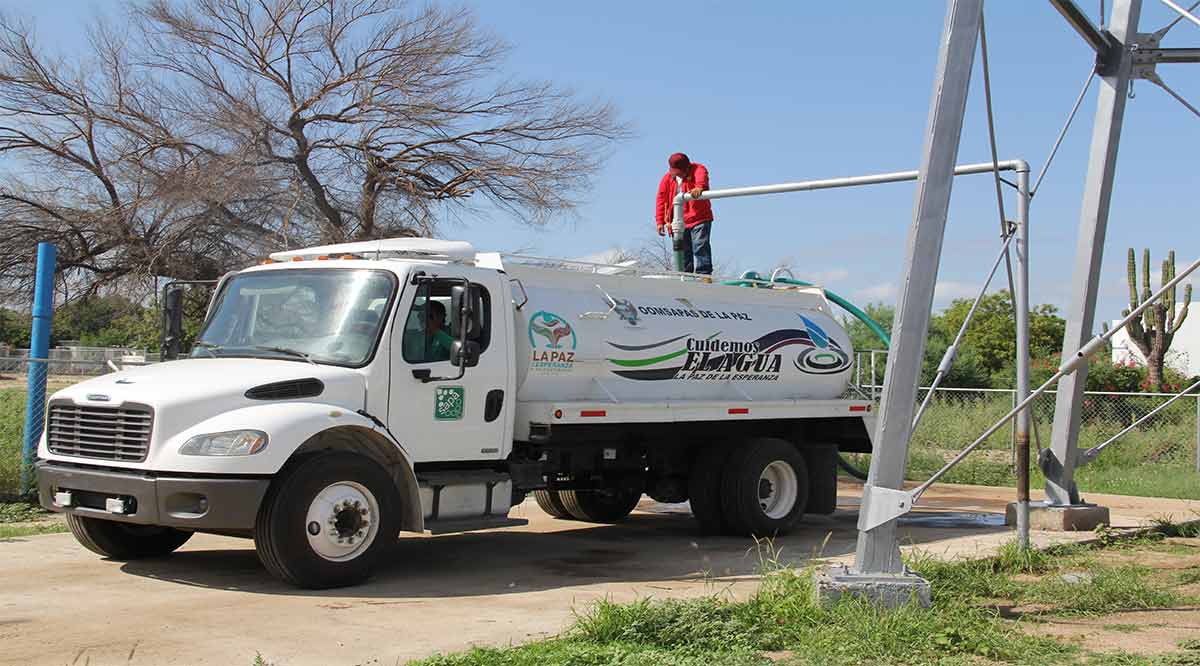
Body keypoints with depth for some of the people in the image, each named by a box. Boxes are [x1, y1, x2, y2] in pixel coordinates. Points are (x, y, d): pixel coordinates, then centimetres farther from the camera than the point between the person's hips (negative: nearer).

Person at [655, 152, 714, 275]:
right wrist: (660, 221, -2)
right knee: (683, 253, 6)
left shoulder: (698, 169, -6)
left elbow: (701, 177, -32)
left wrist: (699, 187, -57)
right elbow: (661, 199, 6)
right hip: (679, 223, 4)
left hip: (699, 219, -4)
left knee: (700, 248, -13)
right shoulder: (668, 177, 5)